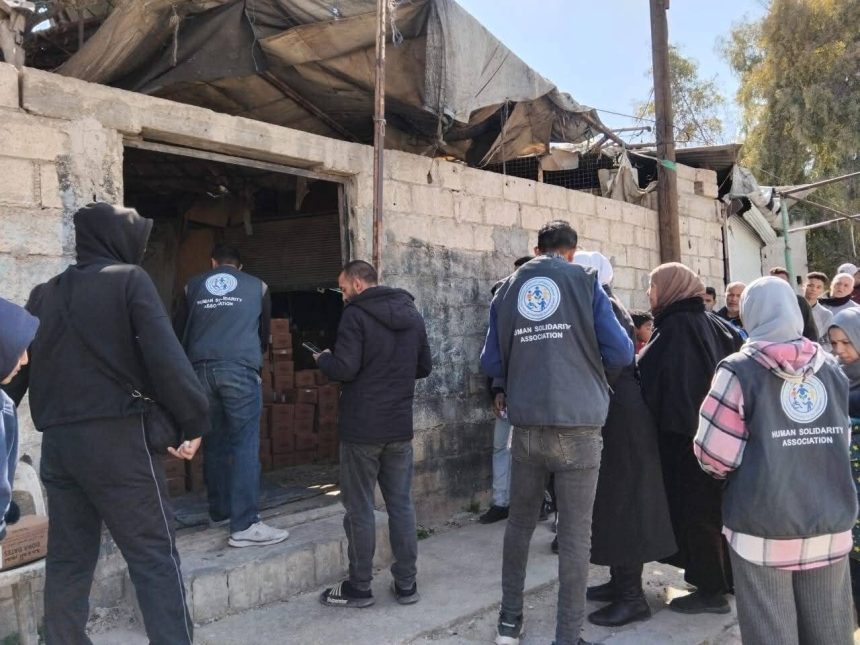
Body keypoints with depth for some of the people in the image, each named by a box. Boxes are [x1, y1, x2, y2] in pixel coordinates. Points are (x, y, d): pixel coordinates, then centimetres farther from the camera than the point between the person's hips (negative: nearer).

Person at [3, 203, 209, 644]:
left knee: (67, 559, 15)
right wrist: (194, 420, -10)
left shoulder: (44, 294, 16)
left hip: (57, 441, 6)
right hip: (116, 436, -6)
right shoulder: (128, 279, -2)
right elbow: (165, 355, -13)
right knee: (154, 556, -3)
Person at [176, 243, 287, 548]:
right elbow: (264, 333, 25)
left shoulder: (193, 286, 18)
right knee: (245, 445, -5)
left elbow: (179, 331, 22)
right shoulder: (257, 287, 16)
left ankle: (220, 512, 23)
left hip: (201, 369, 3)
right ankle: (245, 525, -8)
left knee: (214, 443, 14)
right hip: (240, 368, -3)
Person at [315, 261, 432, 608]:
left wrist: (323, 358, 2)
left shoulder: (356, 315, -12)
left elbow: (345, 369, -18)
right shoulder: (412, 315, 9)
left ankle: (359, 587, 14)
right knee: (401, 505, 12)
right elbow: (425, 367, 14)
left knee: (360, 509, 5)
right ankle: (406, 584, 18)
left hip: (362, 429, -6)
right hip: (400, 427, 6)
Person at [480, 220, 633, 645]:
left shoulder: (507, 289, 9)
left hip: (526, 427, 3)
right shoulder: (585, 281, 1)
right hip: (578, 426, -3)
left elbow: (491, 364, 9)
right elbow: (620, 354, -3)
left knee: (519, 523, 18)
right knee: (575, 534, 5)